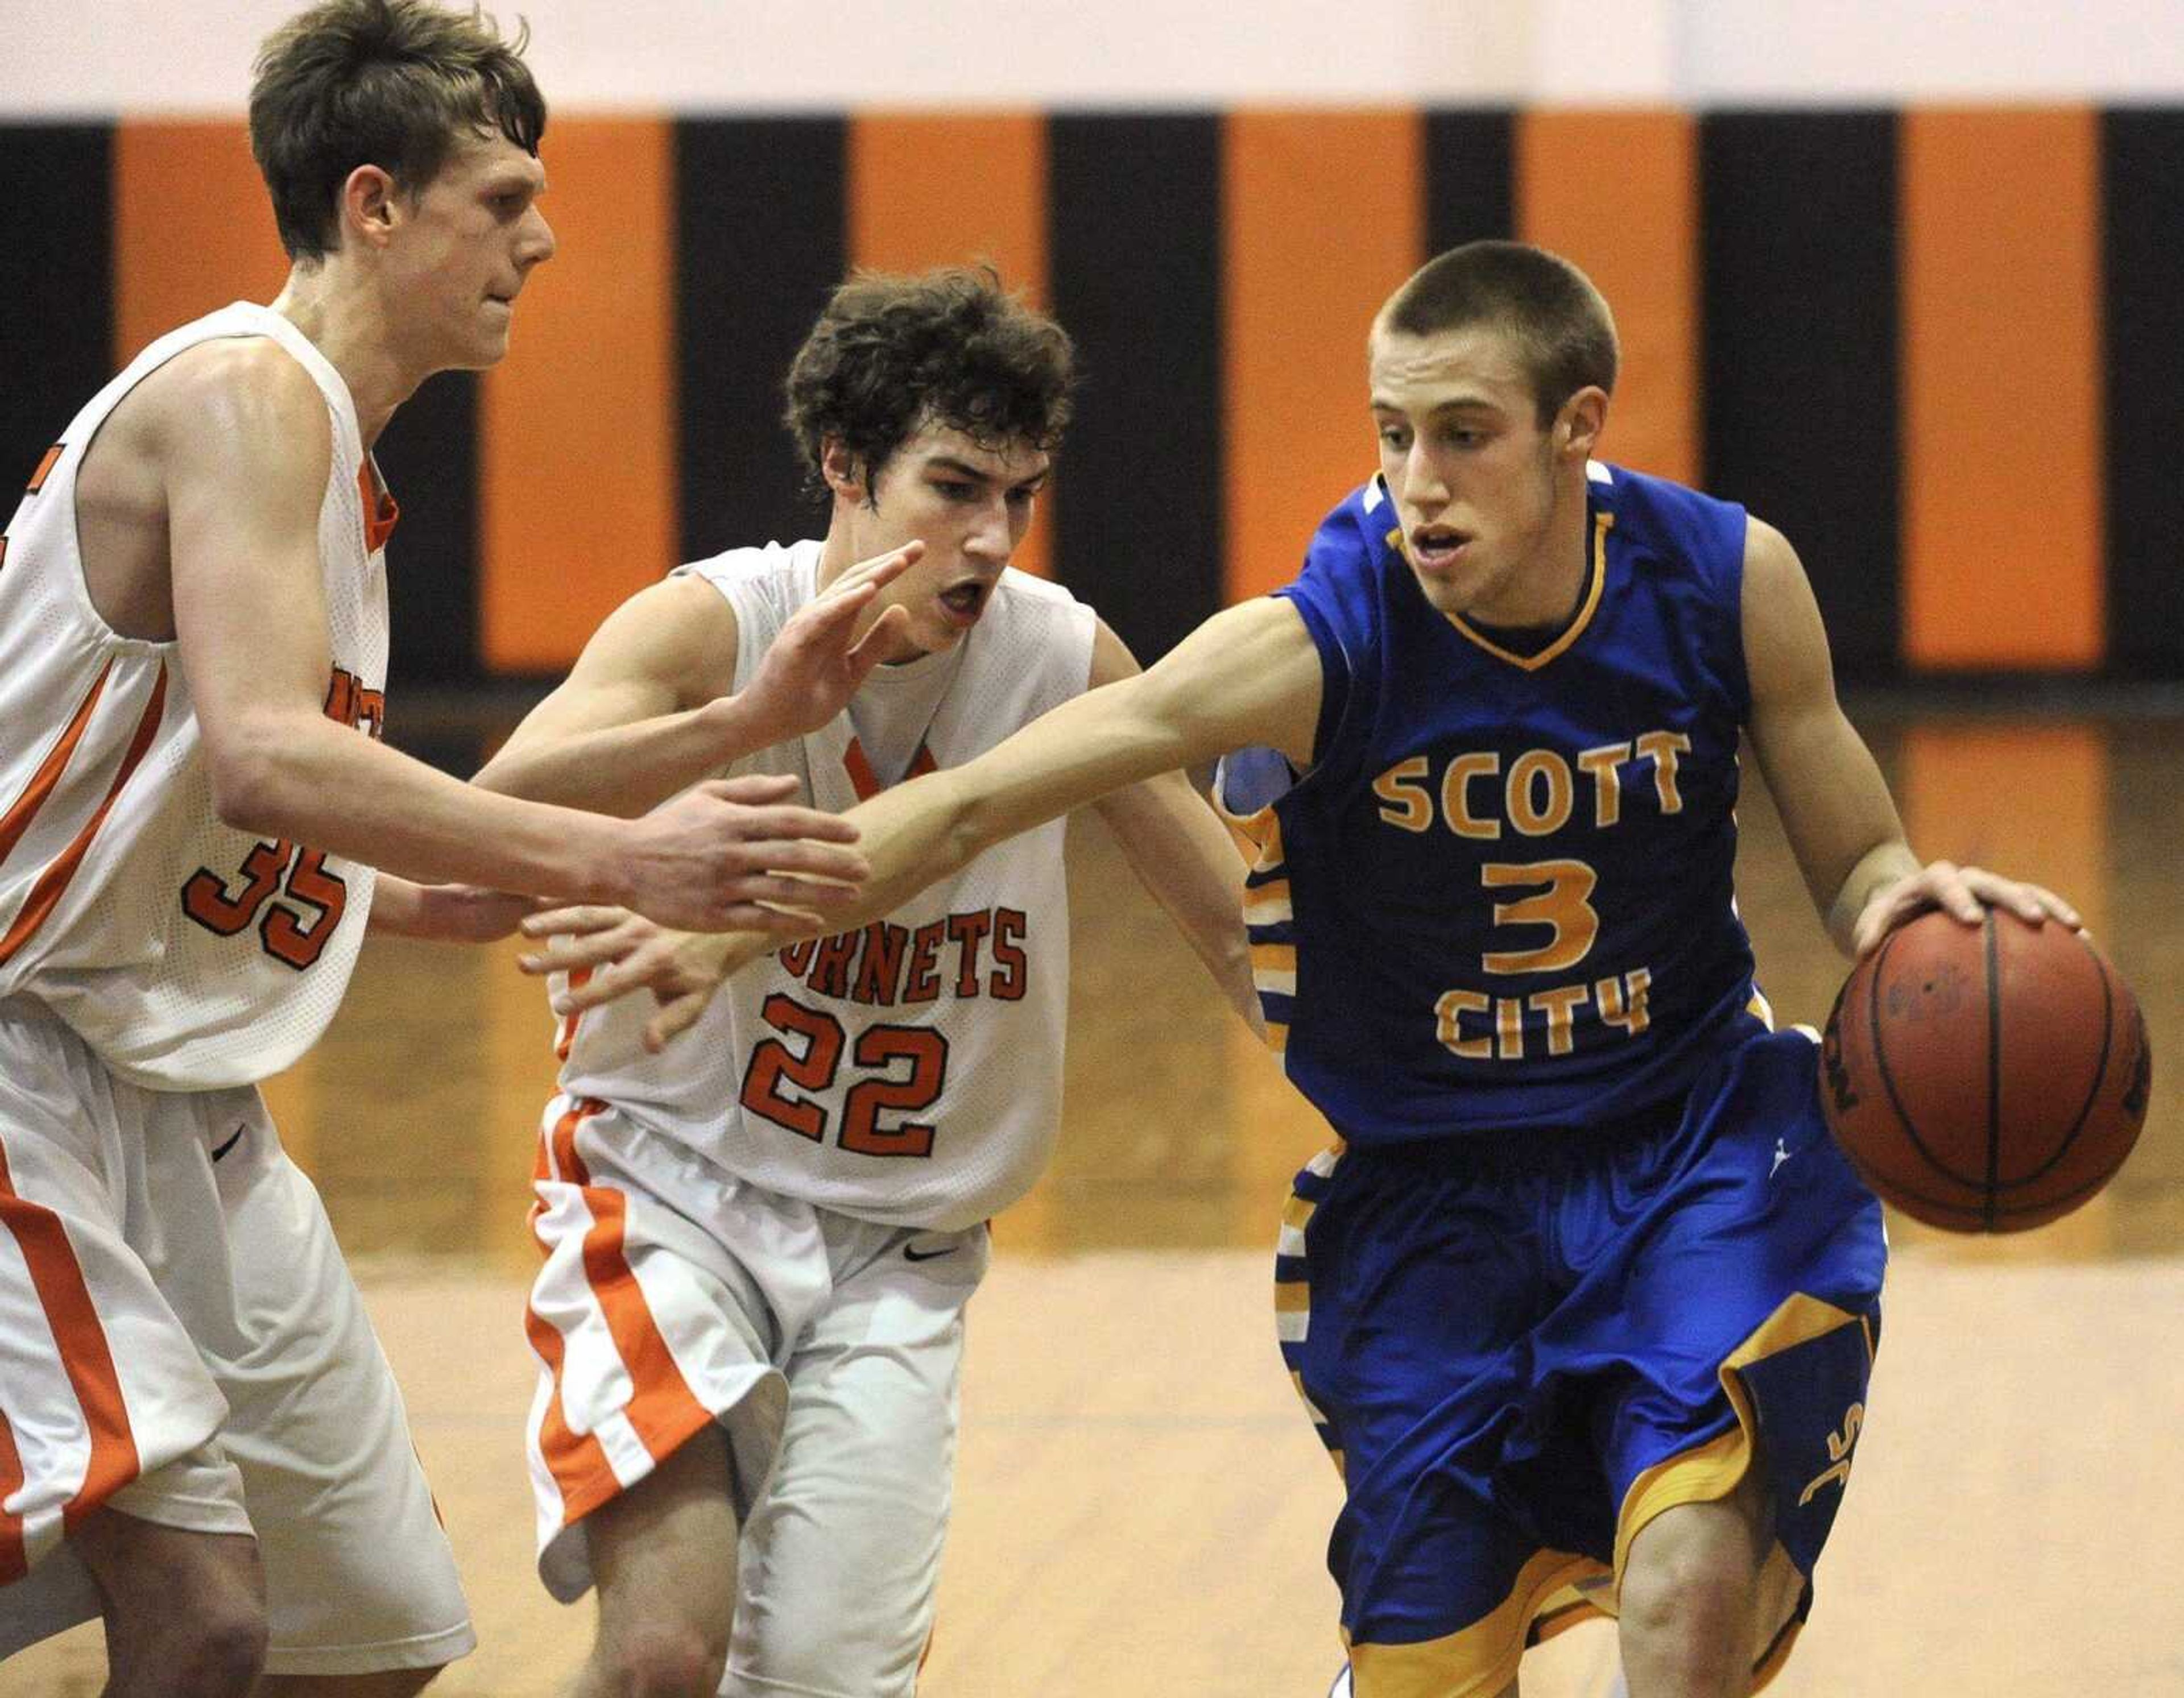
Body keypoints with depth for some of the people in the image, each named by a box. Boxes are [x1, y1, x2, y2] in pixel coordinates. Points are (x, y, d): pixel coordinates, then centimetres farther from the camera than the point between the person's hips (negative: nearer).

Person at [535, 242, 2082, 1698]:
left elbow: (1855, 861, 1)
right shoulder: (1317, 645, -20)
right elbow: (977, 801, -24)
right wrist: (734, 931, -36)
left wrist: (1909, 905, -23)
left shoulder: (1727, 581, -12)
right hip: (1428, 1192, 0)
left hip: (1695, 1148, 0)